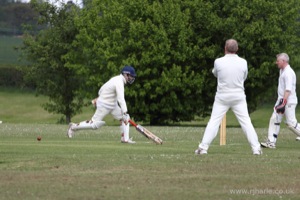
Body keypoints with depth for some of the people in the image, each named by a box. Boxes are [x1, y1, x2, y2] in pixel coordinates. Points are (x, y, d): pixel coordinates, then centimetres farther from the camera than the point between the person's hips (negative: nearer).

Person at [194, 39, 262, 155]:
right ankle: (256, 148, 0)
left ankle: (203, 148, -1)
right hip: (238, 96, 1)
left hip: (222, 97, -1)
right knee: (246, 122, 4)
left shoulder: (218, 62, -9)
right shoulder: (243, 62, -5)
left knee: (214, 122, 4)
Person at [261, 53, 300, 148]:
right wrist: (280, 101, 16)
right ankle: (271, 142, 5)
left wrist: (284, 102, -30)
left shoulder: (288, 73, -17)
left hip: (289, 101, -10)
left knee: (291, 123, -9)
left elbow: (288, 89, -25)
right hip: (281, 100, 10)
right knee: (274, 119, 5)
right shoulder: (282, 71, 14)